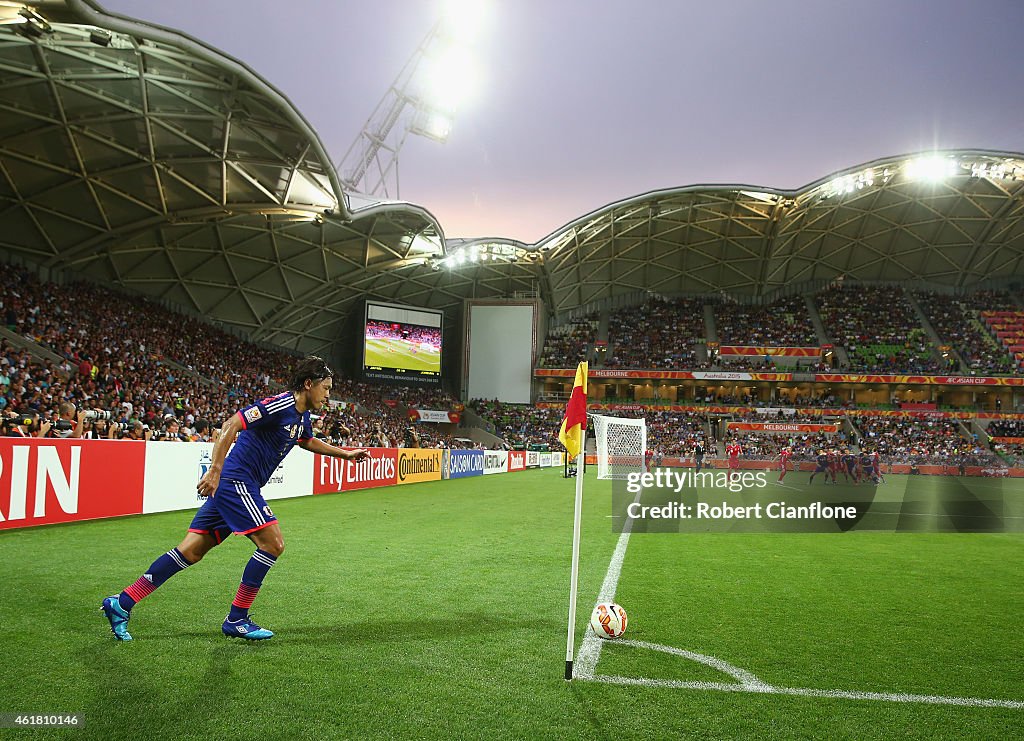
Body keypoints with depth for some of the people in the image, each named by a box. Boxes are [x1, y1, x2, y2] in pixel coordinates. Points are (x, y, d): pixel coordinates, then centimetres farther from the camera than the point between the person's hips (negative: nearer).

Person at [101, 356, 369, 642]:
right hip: (236, 481, -9)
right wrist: (215, 470, -26)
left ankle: (122, 603, 11)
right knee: (273, 544, -9)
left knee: (191, 551, 7)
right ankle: (237, 620, 1)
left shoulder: (302, 416, 15)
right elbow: (232, 424, -21)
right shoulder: (279, 405, -15)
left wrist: (346, 453, 36)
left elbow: (309, 441, 37)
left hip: (231, 486, 9)